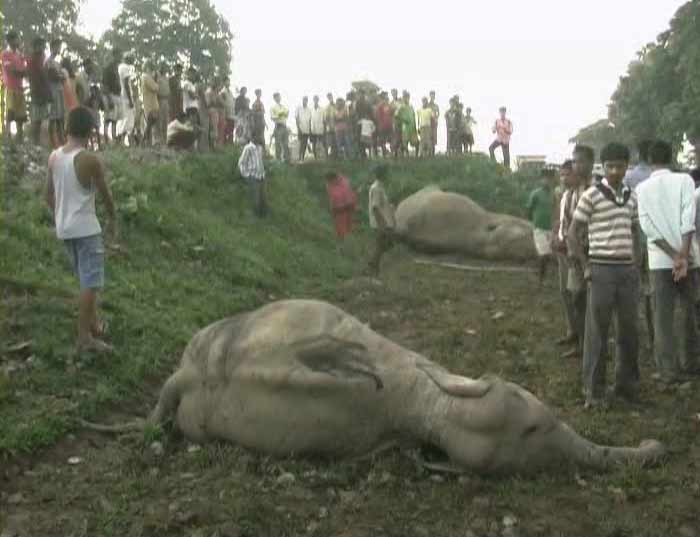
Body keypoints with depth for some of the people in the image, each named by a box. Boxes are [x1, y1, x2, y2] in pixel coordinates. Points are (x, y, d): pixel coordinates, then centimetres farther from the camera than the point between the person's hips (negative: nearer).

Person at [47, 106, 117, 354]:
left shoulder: (54, 157, 4)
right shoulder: (90, 160, -15)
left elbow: (49, 195, 12)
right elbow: (105, 195, -5)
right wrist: (112, 219, 11)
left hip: (64, 227, 8)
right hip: (85, 227, -7)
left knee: (86, 279, 21)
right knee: (91, 282, -4)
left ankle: (94, 324, 32)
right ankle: (84, 337, -6)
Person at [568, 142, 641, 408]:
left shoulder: (631, 196, 10)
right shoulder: (592, 195, -6)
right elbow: (573, 232, -4)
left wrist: (636, 264, 10)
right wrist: (586, 266, -8)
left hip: (628, 269, 5)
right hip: (602, 269, -5)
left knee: (629, 329, 11)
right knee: (597, 331, 0)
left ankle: (626, 383, 25)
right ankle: (593, 391, 8)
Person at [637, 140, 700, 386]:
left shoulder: (642, 188, 2)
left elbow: (647, 226, -7)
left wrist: (674, 256, -8)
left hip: (660, 259, 0)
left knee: (663, 315, 2)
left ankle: (668, 370, -1)